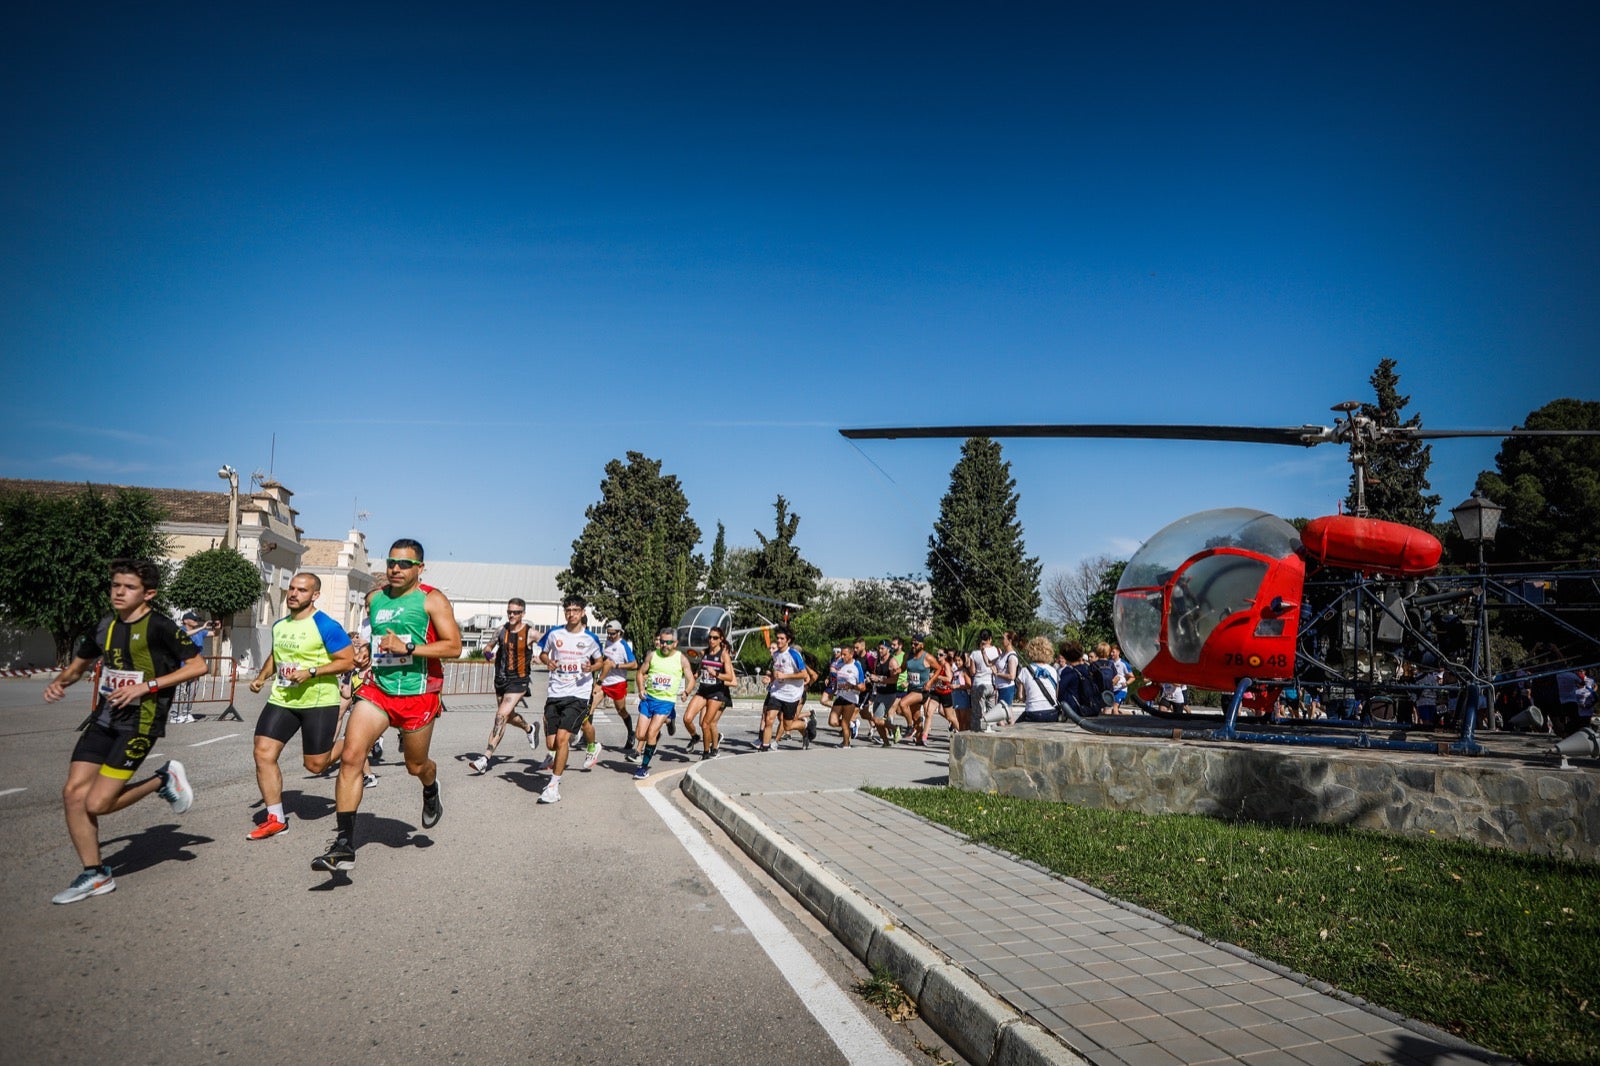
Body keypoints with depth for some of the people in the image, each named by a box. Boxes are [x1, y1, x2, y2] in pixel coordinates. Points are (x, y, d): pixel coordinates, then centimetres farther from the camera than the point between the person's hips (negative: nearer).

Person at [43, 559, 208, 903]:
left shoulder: (159, 627, -11)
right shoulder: (107, 625, 9)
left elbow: (198, 665, -15)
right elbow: (79, 663, 24)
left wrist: (148, 685, -20)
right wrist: (59, 682, 3)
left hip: (139, 722, -7)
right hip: (104, 719, 7)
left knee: (97, 804, -11)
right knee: (73, 794, 0)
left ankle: (163, 781, 14)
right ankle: (95, 875, 15)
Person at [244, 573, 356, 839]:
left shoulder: (326, 626, -13)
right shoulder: (279, 626, 9)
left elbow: (348, 661, -15)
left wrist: (311, 672, -22)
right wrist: (262, 677, 11)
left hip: (319, 702, -6)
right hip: (281, 700, 6)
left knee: (315, 765, 0)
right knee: (263, 754, -5)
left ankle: (350, 746, 33)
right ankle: (276, 819, 8)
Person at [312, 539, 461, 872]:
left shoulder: (432, 600, -7)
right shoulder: (374, 598, 10)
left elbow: (453, 646, -14)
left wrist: (407, 648, -21)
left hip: (417, 694, -4)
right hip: (377, 688, 4)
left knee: (416, 765, 11)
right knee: (351, 755, -15)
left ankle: (431, 793, 50)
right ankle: (344, 845, -11)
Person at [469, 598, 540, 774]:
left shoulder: (530, 633, -9)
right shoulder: (501, 631, 2)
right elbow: (488, 648, 15)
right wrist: (488, 654, -7)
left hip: (519, 680, -6)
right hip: (501, 679, 6)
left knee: (501, 716, -16)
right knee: (508, 716, 20)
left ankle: (486, 757, -16)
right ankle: (529, 729, 52)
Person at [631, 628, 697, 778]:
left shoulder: (681, 659, -2)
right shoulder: (652, 655, 3)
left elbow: (691, 679, 2)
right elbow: (641, 672, 11)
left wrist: (686, 691, -17)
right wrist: (641, 689, -5)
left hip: (666, 701, -3)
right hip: (648, 698, 3)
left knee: (651, 733, -14)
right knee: (640, 735, 0)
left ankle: (644, 767, 2)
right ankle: (656, 737, 36)